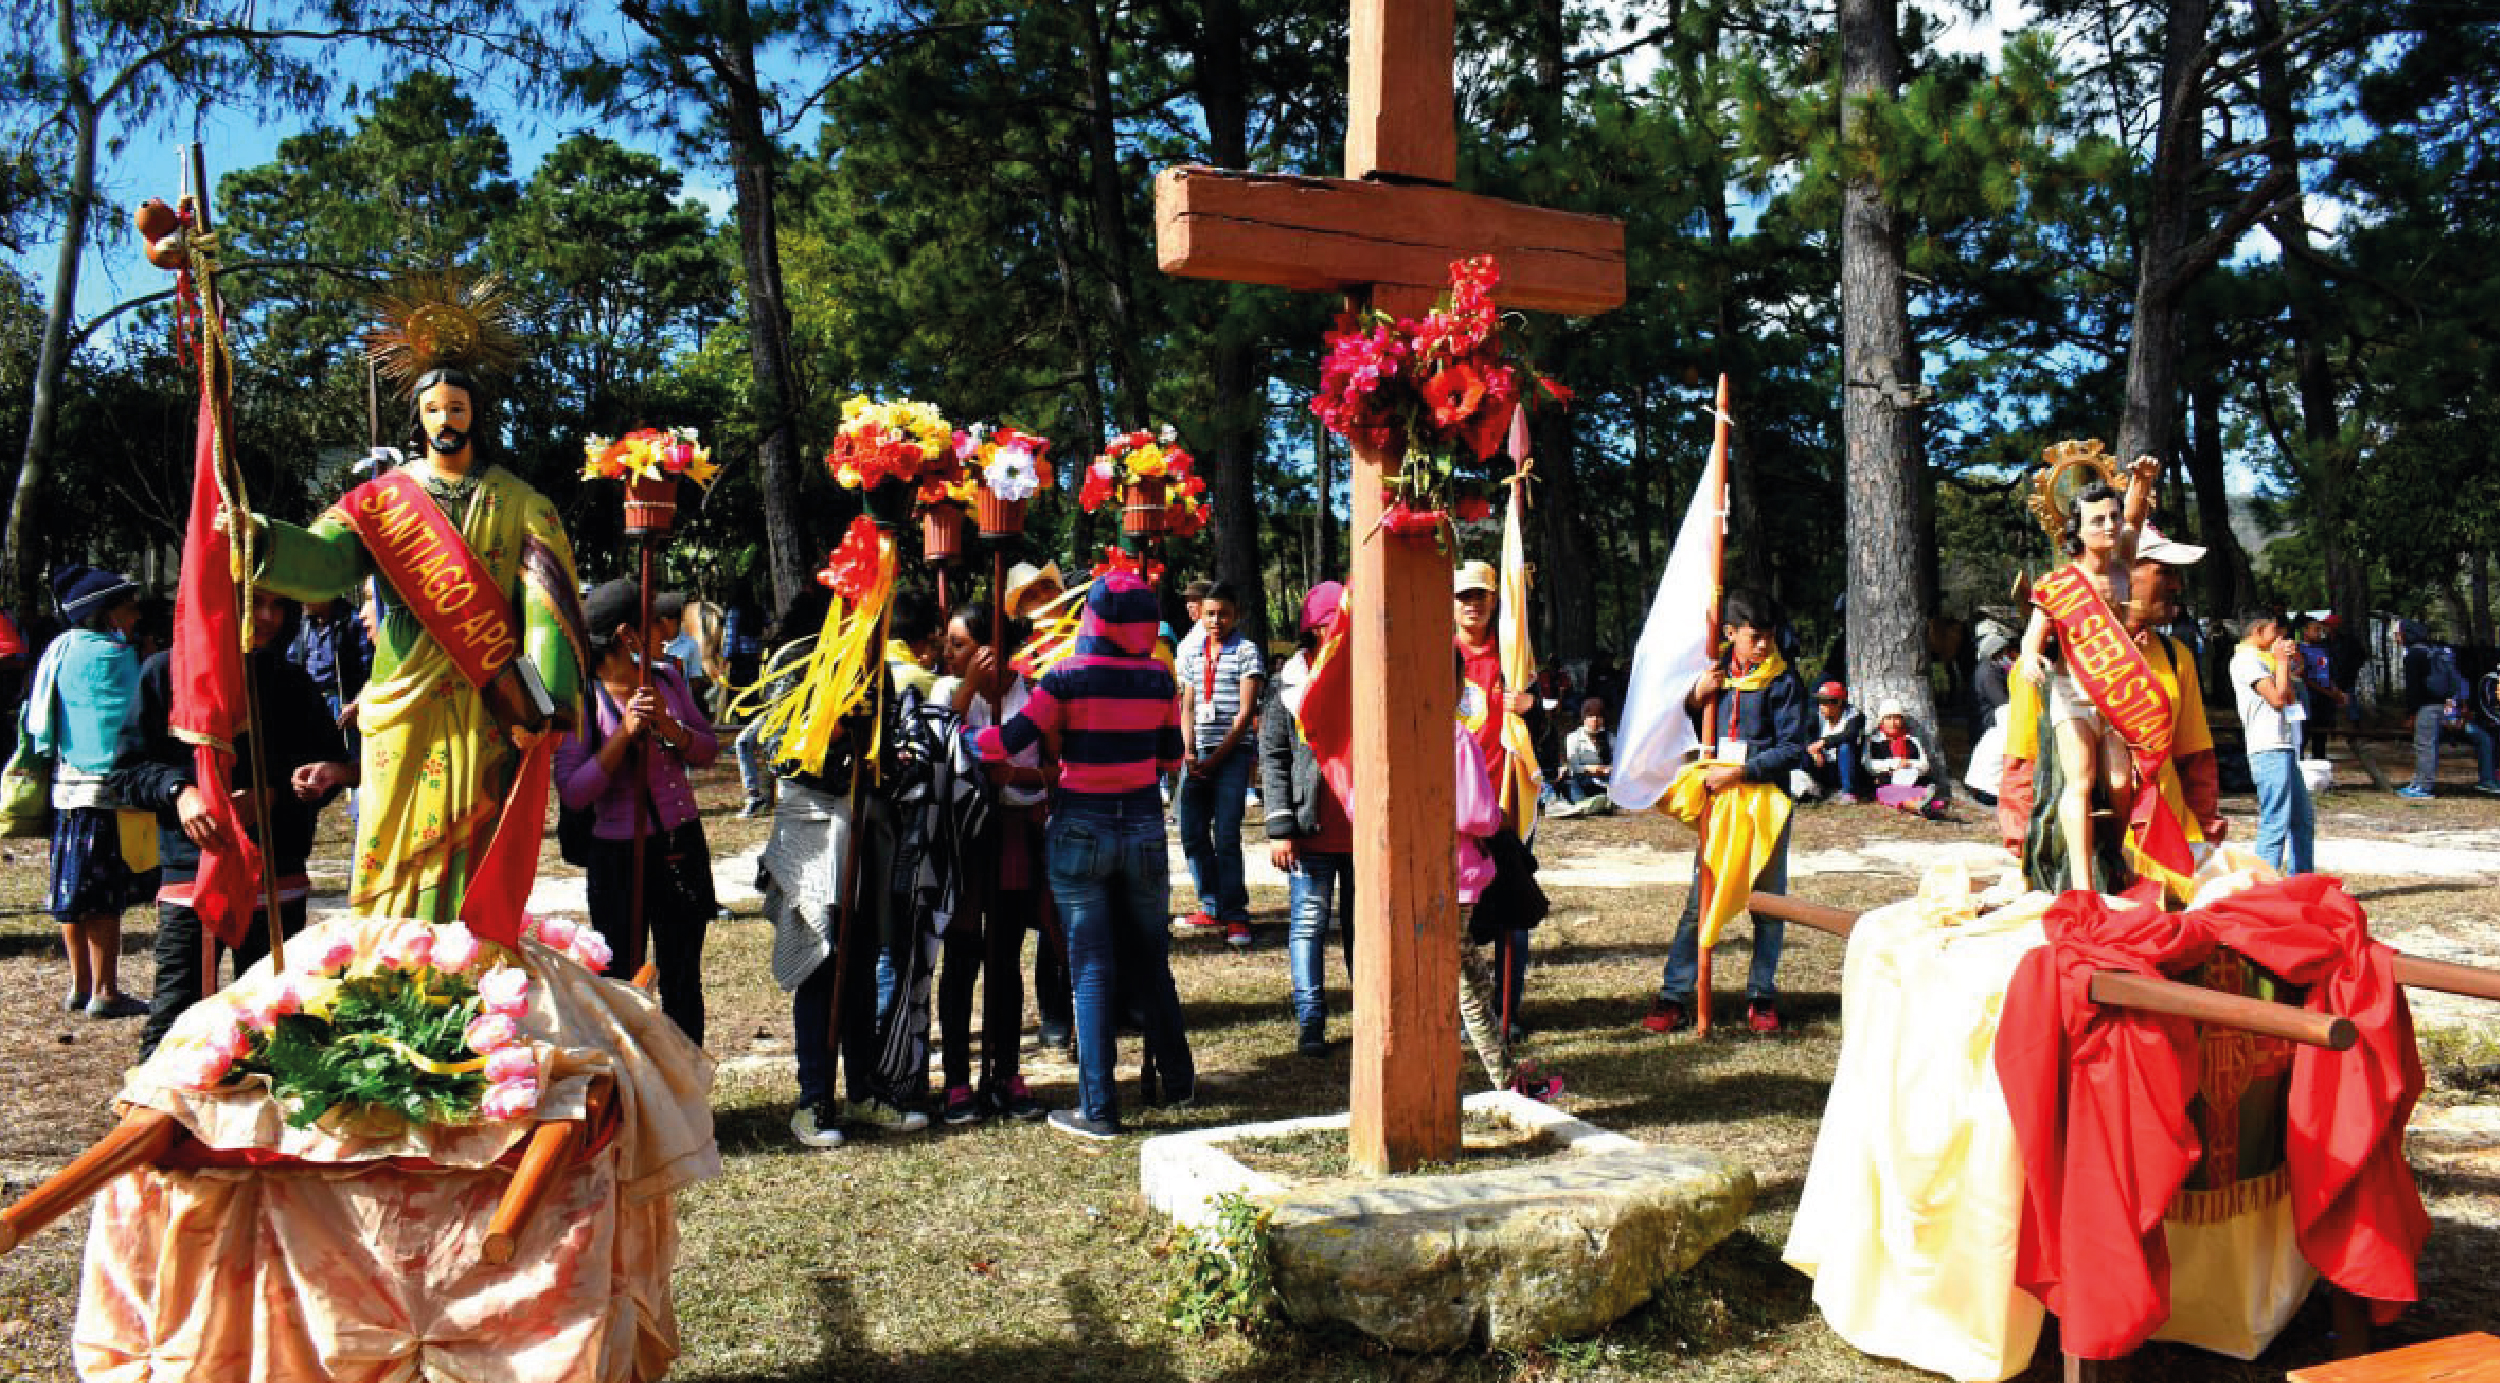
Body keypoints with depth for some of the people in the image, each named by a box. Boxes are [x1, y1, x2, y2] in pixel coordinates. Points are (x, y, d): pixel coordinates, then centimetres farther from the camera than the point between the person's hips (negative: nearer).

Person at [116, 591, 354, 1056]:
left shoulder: (296, 685, 10)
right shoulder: (167, 673, 4)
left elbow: (329, 773, 8)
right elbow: (128, 768, 5)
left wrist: (272, 797, -10)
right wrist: (178, 791, -15)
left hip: (278, 880, 2)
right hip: (190, 873, -2)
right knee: (173, 1021, -5)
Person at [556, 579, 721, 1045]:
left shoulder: (667, 677, 2)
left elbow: (709, 750, 5)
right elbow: (573, 792, -17)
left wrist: (668, 726, -13)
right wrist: (624, 733, -25)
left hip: (683, 846, 5)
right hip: (619, 854, -5)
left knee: (683, 982, 14)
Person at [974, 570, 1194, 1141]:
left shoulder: (1068, 677, -11)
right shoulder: (1158, 678, 0)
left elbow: (1010, 741, -15)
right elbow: (1172, 757, 10)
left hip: (1080, 831, -3)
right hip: (1144, 826, 3)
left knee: (1093, 971, 2)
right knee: (1150, 960, 18)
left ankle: (1098, 1110, 4)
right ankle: (1178, 1080, 29)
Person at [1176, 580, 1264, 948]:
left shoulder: (1247, 652, 0)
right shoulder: (1192, 655, 15)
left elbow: (1246, 711, -6)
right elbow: (1187, 707, 13)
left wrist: (1216, 757, -11)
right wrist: (1189, 753, -3)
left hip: (1233, 752, -5)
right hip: (1198, 754, 5)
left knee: (1226, 834, -9)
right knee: (1191, 831, 4)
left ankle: (1235, 914, -3)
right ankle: (1212, 904, 18)